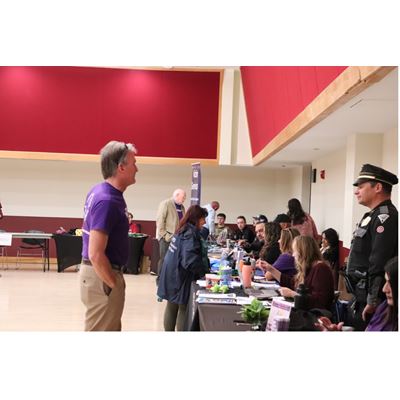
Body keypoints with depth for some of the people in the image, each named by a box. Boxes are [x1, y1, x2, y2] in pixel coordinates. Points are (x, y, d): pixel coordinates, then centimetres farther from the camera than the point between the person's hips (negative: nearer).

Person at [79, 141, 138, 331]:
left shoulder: (99, 191, 7)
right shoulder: (107, 201, -23)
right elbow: (96, 254, -27)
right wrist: (114, 285, -15)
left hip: (97, 272, 10)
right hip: (102, 276, -10)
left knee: (111, 328, 20)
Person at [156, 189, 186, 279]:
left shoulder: (182, 207, 16)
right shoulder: (165, 204, -5)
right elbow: (160, 221, -11)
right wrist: (163, 235, -15)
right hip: (166, 237, -6)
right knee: (164, 259, -1)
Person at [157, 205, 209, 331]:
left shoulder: (182, 230, 10)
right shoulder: (191, 233, -18)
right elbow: (191, 260, -26)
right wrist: (205, 272, -14)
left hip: (172, 275, 9)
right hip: (180, 277, -9)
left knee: (172, 307, 15)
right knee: (183, 309, 1)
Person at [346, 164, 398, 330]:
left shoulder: (385, 217, -17)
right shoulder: (373, 216, 16)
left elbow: (379, 264, -24)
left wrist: (372, 302, -23)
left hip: (371, 298, -10)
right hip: (362, 296, 10)